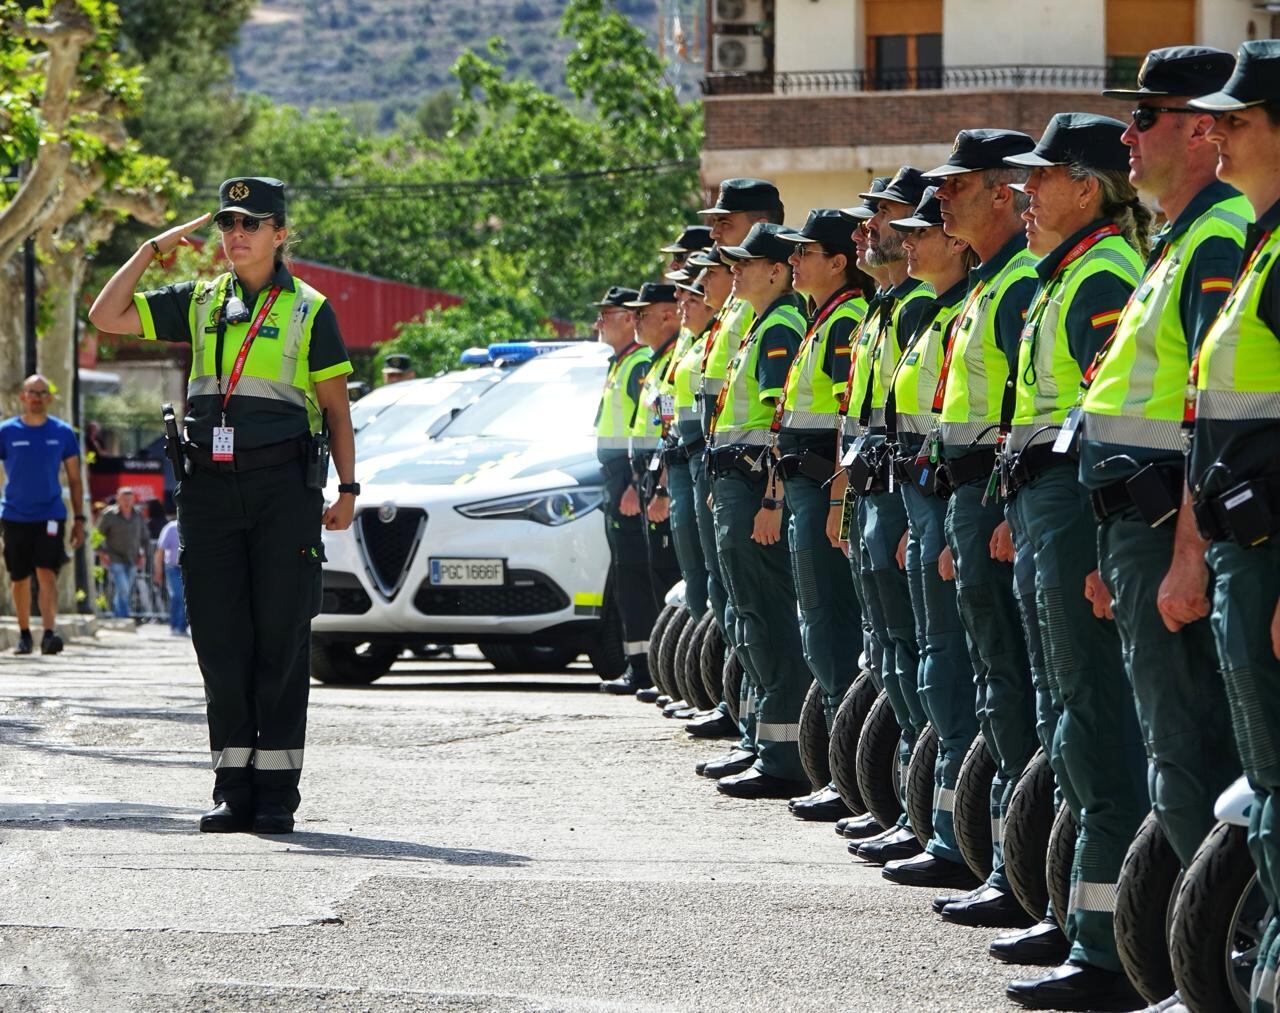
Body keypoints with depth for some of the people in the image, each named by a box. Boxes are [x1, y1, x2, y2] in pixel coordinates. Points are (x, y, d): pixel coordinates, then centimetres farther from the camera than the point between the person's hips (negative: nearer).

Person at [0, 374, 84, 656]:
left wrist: (79, 519, 5)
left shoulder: (63, 433, 2)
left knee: (47, 573, -16)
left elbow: (74, 479, 9)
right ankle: (24, 635, 23)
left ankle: (49, 633, -23)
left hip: (50, 514, -1)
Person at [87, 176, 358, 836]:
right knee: (220, 637, 1)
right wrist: (152, 250, 7)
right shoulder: (199, 304, 14)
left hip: (283, 484, -3)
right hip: (209, 484, 3)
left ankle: (277, 790, 0)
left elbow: (336, 409, 6)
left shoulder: (308, 310, 5)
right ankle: (233, 787, 6)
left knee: (281, 638, -3)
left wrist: (347, 489, -1)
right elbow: (106, 317, 10)